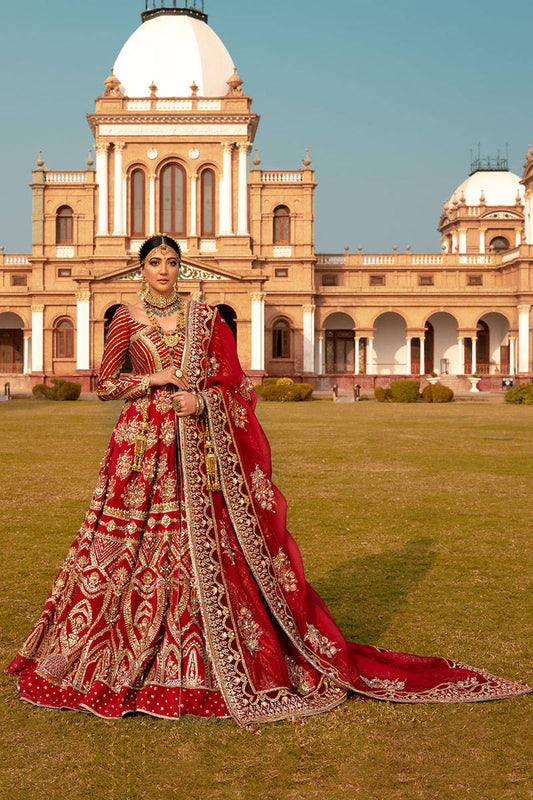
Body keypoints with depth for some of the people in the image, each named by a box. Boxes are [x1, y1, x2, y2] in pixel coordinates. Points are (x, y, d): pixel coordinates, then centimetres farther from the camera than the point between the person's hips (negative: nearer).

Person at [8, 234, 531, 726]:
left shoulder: (204, 317, 7)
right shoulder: (126, 318, 7)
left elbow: (230, 383, 8)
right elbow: (103, 384, 8)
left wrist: (202, 400, -12)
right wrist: (153, 380, -7)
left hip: (199, 447, 0)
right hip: (144, 444, 0)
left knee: (206, 542, -1)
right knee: (133, 545, -1)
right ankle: (116, 654, 14)